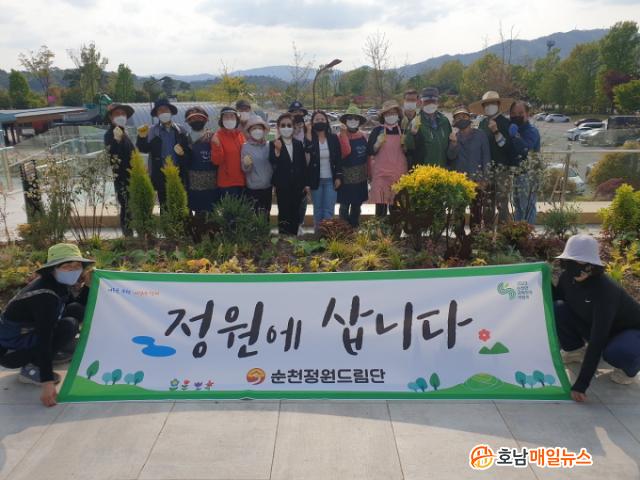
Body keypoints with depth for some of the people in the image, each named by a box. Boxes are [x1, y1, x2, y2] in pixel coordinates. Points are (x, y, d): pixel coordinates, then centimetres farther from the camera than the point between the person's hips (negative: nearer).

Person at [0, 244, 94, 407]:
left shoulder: (59, 284, -3)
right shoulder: (46, 296, -29)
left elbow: (83, 308, 7)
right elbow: (44, 339, -33)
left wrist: (88, 285, -8)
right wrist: (47, 382, -35)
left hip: (27, 334, 9)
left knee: (76, 310, 3)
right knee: (69, 325, -25)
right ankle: (31, 369, -10)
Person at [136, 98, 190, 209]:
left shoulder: (180, 130, 6)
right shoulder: (152, 131, 4)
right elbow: (144, 149, -6)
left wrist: (183, 151, -17)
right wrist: (142, 137, -24)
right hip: (161, 176, 0)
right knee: (165, 207, 7)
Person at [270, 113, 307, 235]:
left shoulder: (299, 144, 7)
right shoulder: (273, 144, -4)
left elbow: (303, 165, 10)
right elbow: (273, 163, -19)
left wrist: (305, 184, 8)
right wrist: (277, 150, -35)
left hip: (297, 185, 4)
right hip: (282, 185, -4)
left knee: (295, 215, 10)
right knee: (284, 215, -1)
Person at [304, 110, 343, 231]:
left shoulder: (333, 138, 2)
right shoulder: (308, 139, -3)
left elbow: (339, 159, 3)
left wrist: (339, 177, -3)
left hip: (330, 179, 1)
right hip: (316, 180, -1)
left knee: (329, 210, -1)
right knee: (318, 209, 9)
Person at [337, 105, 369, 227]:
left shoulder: (363, 136, 6)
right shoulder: (341, 136, -8)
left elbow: (367, 155, 11)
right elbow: (345, 152, -24)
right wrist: (344, 134, -25)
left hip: (361, 177, 5)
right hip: (346, 177, -5)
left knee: (357, 205, 15)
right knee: (344, 206, 1)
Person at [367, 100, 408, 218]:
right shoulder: (377, 130, 6)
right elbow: (370, 152, 4)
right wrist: (378, 143, -13)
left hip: (399, 173, 1)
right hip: (381, 173, -1)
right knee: (380, 205, -7)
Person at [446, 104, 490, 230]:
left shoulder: (480, 135, 4)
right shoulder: (453, 136, 11)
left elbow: (486, 157, 2)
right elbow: (450, 156, -1)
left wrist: (485, 179, -5)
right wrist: (454, 143, -18)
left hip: (476, 180, -2)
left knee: (476, 211, -6)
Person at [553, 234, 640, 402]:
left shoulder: (605, 289, -37)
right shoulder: (567, 277, -18)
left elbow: (597, 341, -41)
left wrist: (580, 385, -43)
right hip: (593, 326, 6)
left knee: (615, 352, -40)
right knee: (557, 310, -19)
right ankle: (576, 350, 9)